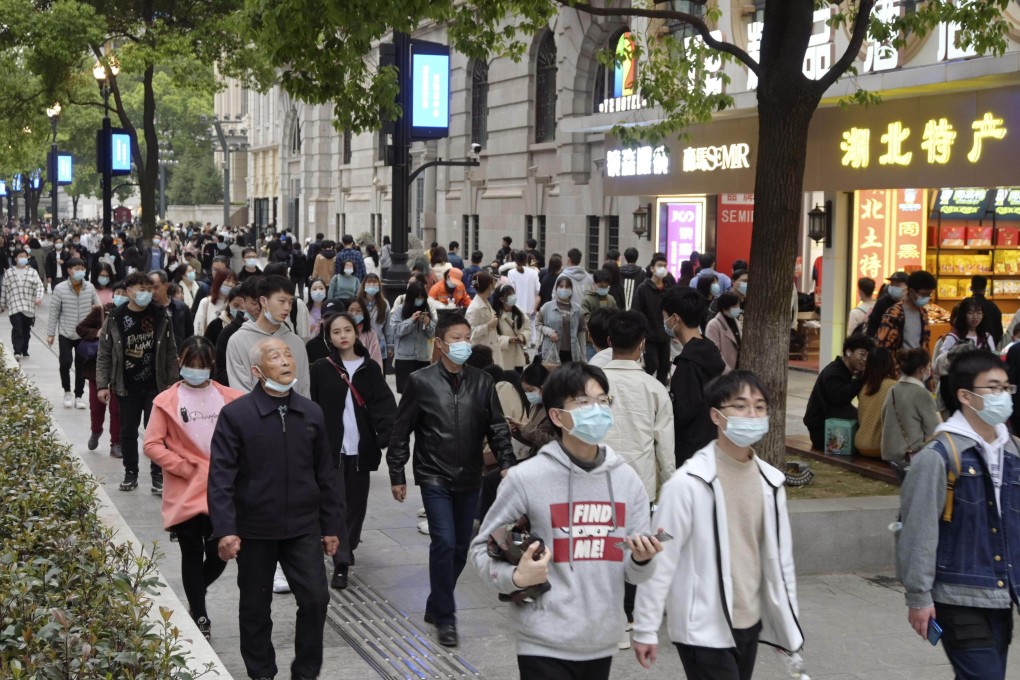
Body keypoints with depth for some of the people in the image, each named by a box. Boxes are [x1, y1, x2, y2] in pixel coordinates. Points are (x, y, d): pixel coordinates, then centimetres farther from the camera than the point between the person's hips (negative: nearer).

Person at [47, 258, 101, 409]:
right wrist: (50, 333, -3)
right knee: (65, 363, -11)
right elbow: (54, 313, -5)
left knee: (81, 365, 7)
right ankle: (67, 392, 13)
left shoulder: (90, 288, -6)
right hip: (66, 333, -2)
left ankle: (79, 395, 22)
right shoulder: (60, 289, -11)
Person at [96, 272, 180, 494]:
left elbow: (170, 353, 2)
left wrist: (173, 383, -2)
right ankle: (130, 474, 24)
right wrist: (102, 384, -5)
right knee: (128, 431, 10)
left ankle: (158, 476, 7)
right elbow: (104, 354, 0)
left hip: (155, 385, -1)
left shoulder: (161, 316, -2)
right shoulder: (115, 317, -3)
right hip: (127, 386, 1)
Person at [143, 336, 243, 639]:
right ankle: (200, 617, 20)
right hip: (184, 493, -1)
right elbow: (152, 445, -4)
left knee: (219, 554, 1)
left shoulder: (230, 398, 2)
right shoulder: (167, 401, -2)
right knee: (192, 554, 7)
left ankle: (196, 596, 32)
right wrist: (184, 467, -9)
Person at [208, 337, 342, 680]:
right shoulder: (235, 414, -9)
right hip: (254, 530, -2)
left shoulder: (312, 413, 4)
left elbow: (327, 474, 8)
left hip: (303, 529, 2)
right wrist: (224, 529, -20)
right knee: (256, 608, 11)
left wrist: (332, 525, 8)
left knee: (315, 598, -3)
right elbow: (221, 477, -12)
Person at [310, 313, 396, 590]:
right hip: (331, 448, -2)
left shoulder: (370, 369, 5)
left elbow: (384, 405, -2)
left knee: (356, 502, 9)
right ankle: (342, 563, -6)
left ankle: (345, 550, 29)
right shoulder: (320, 369, 0)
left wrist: (388, 437, -17)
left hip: (360, 448, 2)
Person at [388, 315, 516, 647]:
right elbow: (401, 432, -1)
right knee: (444, 543, -13)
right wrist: (397, 475, -1)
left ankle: (436, 607, 29)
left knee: (461, 547, 10)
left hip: (469, 479, 4)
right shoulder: (420, 382, -6)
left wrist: (507, 463, -7)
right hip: (434, 478, -4)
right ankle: (445, 617, 0)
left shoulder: (482, 382, 2)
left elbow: (497, 428, 5)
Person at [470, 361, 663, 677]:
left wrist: (642, 560, -15)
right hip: (546, 645, -4)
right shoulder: (526, 478, -10)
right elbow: (482, 546, -1)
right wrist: (515, 578, -18)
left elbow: (634, 574, 7)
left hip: (603, 642, 4)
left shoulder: (627, 479, 3)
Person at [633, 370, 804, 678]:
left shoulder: (770, 481, 2)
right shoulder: (688, 483, -17)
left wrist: (789, 622, 14)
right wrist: (645, 629, -10)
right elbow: (660, 558, -13)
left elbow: (779, 556, 11)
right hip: (703, 629, -6)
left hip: (750, 623, 6)